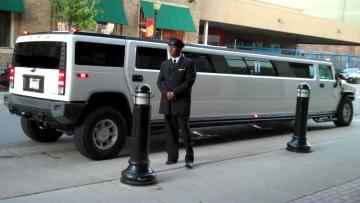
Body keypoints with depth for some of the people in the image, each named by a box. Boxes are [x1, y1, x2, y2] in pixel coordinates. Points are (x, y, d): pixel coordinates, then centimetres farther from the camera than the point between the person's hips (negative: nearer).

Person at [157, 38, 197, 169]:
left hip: (182, 103, -4)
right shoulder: (165, 64, 19)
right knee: (170, 131, 6)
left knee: (184, 130, -3)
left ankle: (189, 158, 2)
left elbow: (189, 81, -7)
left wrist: (174, 93, -13)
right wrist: (166, 92, -9)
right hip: (167, 103, 5)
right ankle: (172, 156, 13)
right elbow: (160, 81, 11)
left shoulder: (188, 63, 3)